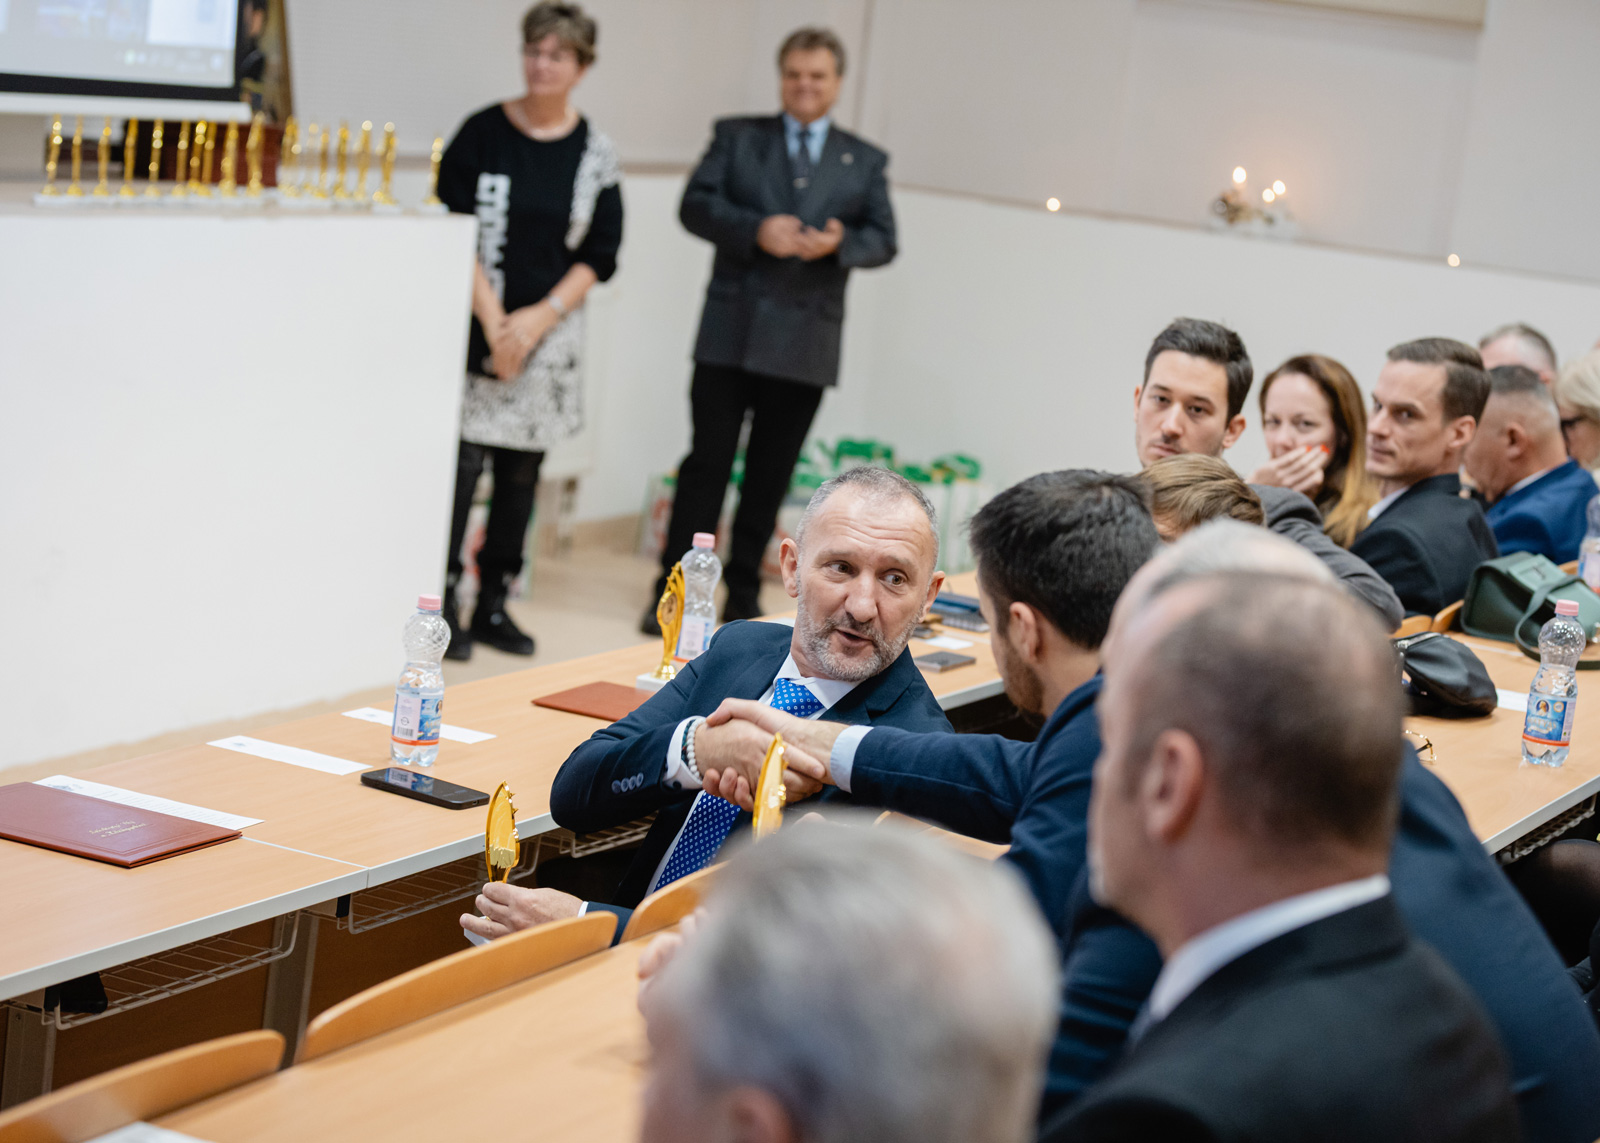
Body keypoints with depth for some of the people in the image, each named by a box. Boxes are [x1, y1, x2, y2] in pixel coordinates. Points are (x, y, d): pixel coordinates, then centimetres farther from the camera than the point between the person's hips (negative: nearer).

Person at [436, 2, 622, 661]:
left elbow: (599, 256, 2)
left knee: (521, 472, 7)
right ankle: (441, 603, 4)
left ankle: (493, 605, 17)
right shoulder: (482, 134, -3)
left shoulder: (595, 154, 2)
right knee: (463, 462, -6)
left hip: (549, 334, 2)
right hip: (480, 327, -2)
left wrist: (538, 319, -9)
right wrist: (493, 322, -12)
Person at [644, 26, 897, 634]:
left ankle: (744, 595, 18)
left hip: (807, 342, 2)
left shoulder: (865, 162, 13)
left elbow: (884, 240, 6)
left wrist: (840, 243, -16)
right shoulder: (737, 137, 8)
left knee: (770, 474, 8)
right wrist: (756, 229, -18)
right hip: (732, 332, -2)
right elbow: (696, 205, -2)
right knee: (709, 460, -2)